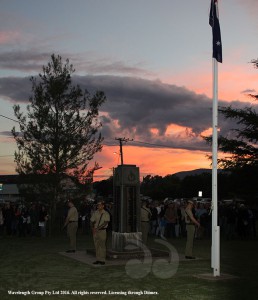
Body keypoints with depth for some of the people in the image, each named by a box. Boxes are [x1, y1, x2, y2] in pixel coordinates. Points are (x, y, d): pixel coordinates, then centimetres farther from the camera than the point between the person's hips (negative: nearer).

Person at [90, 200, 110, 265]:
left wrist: (98, 228, -20)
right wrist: (93, 228, -6)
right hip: (95, 231, 5)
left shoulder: (106, 213, -4)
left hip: (102, 231, -5)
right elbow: (92, 221, 13)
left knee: (102, 245, -4)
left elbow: (105, 223, -14)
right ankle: (98, 259, 12)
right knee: (96, 246, 6)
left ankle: (102, 260, 0)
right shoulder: (95, 213, 11)